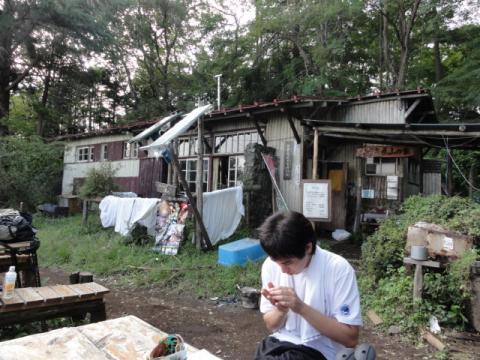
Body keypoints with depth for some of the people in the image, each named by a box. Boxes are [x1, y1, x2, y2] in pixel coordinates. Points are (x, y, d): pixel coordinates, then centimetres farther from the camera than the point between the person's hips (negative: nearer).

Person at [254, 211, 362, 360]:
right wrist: (281, 310, -17)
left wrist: (302, 308, -25)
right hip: (280, 343, 4)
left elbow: (350, 338, -16)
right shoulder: (270, 265, -5)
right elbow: (271, 326, 5)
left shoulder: (339, 269, -18)